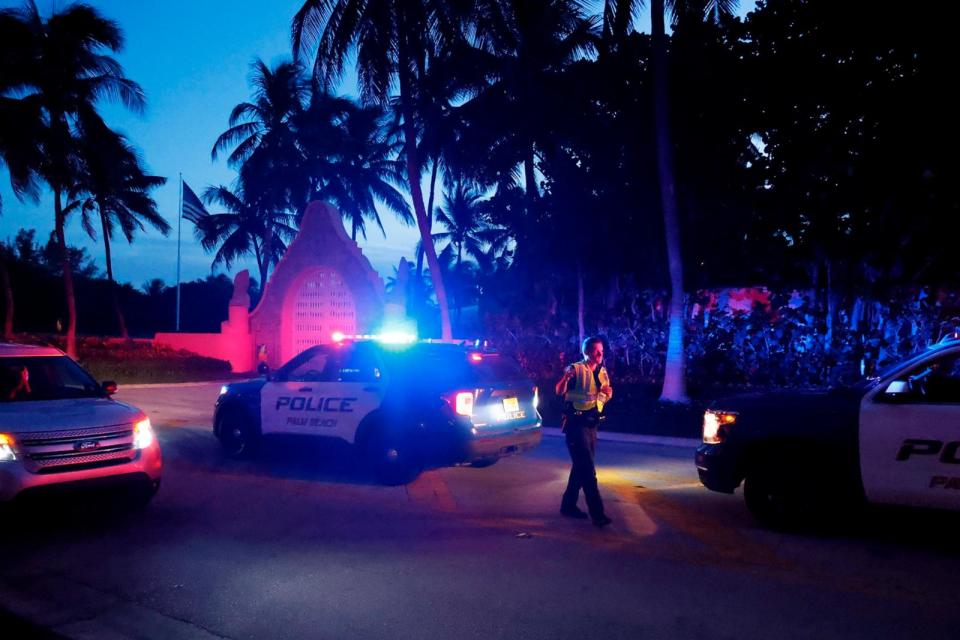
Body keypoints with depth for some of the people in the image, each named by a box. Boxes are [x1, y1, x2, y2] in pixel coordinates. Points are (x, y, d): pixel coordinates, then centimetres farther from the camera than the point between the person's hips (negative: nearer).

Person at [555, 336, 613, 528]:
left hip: (592, 424, 8)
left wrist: (608, 392, -3)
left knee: (581, 466, 15)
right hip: (576, 424, -8)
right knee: (588, 469, -10)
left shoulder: (602, 371, 10)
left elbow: (606, 396, 21)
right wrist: (566, 377, -40)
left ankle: (569, 504, 27)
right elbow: (560, 391, -19)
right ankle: (597, 513, -10)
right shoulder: (576, 369, -11)